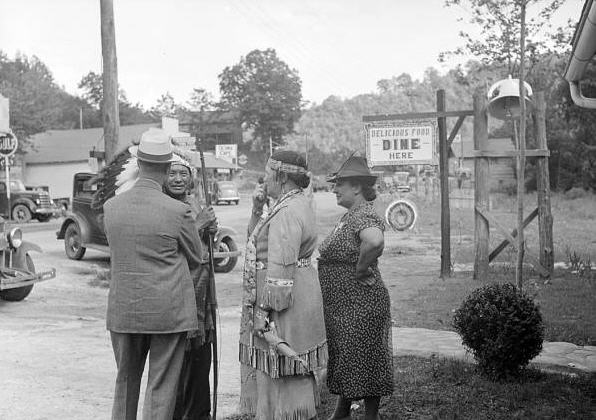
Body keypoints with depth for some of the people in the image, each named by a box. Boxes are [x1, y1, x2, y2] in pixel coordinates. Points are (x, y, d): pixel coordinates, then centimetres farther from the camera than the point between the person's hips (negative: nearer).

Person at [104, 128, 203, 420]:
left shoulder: (111, 207, -3)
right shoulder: (178, 212, -15)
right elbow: (194, 260, 0)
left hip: (123, 309, 4)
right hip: (169, 310, -4)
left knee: (126, 382, 20)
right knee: (161, 386, 5)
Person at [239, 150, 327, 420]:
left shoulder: (287, 212, -19)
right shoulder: (296, 204, 15)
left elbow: (280, 268, -25)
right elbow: (257, 239, 20)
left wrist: (263, 310, -23)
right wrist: (257, 209, 5)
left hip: (283, 307, -11)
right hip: (299, 297, 11)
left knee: (279, 375, -2)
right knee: (295, 375, 18)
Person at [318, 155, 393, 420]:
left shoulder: (364, 215, -20)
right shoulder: (350, 216, 11)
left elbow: (374, 241, -42)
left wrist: (361, 271, -28)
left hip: (359, 306, -10)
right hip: (340, 306, 10)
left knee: (362, 361, 4)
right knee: (344, 359, 20)